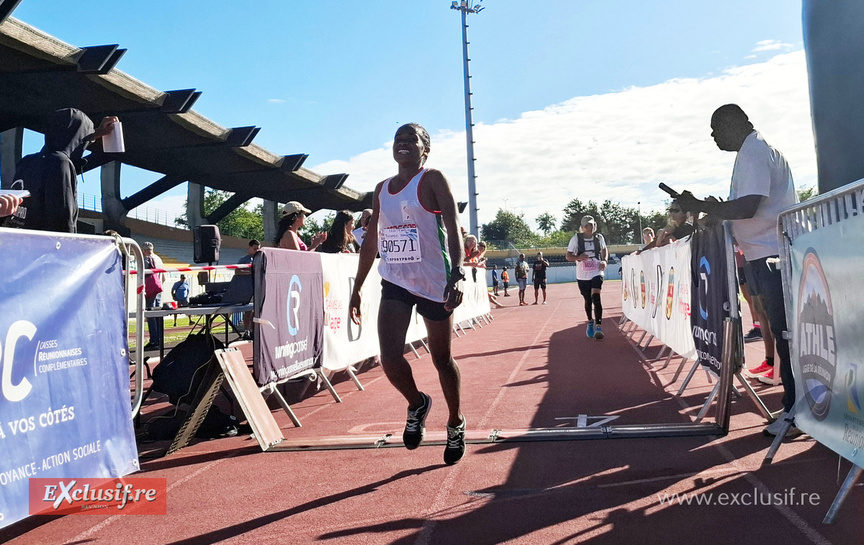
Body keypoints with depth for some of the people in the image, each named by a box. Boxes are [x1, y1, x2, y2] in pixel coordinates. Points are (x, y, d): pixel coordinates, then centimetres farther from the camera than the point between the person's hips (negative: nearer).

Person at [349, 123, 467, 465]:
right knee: (389, 358, -10)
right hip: (395, 282, 4)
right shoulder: (382, 189, 13)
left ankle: (456, 424, 31)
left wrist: (457, 275, -31)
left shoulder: (432, 180, -5)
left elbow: (453, 228, -16)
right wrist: (357, 289, 15)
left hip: (434, 283, -4)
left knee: (442, 359, 8)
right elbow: (371, 241, 17)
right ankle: (417, 405, 21)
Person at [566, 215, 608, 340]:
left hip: (597, 273, -1)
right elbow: (568, 256, -4)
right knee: (587, 300, 13)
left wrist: (605, 260, 0)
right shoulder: (576, 238, -5)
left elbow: (604, 250, 19)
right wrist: (578, 257, -25)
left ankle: (598, 326, -20)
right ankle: (590, 322, 38)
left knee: (596, 297, -20)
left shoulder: (599, 237, 0)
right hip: (582, 275, 1)